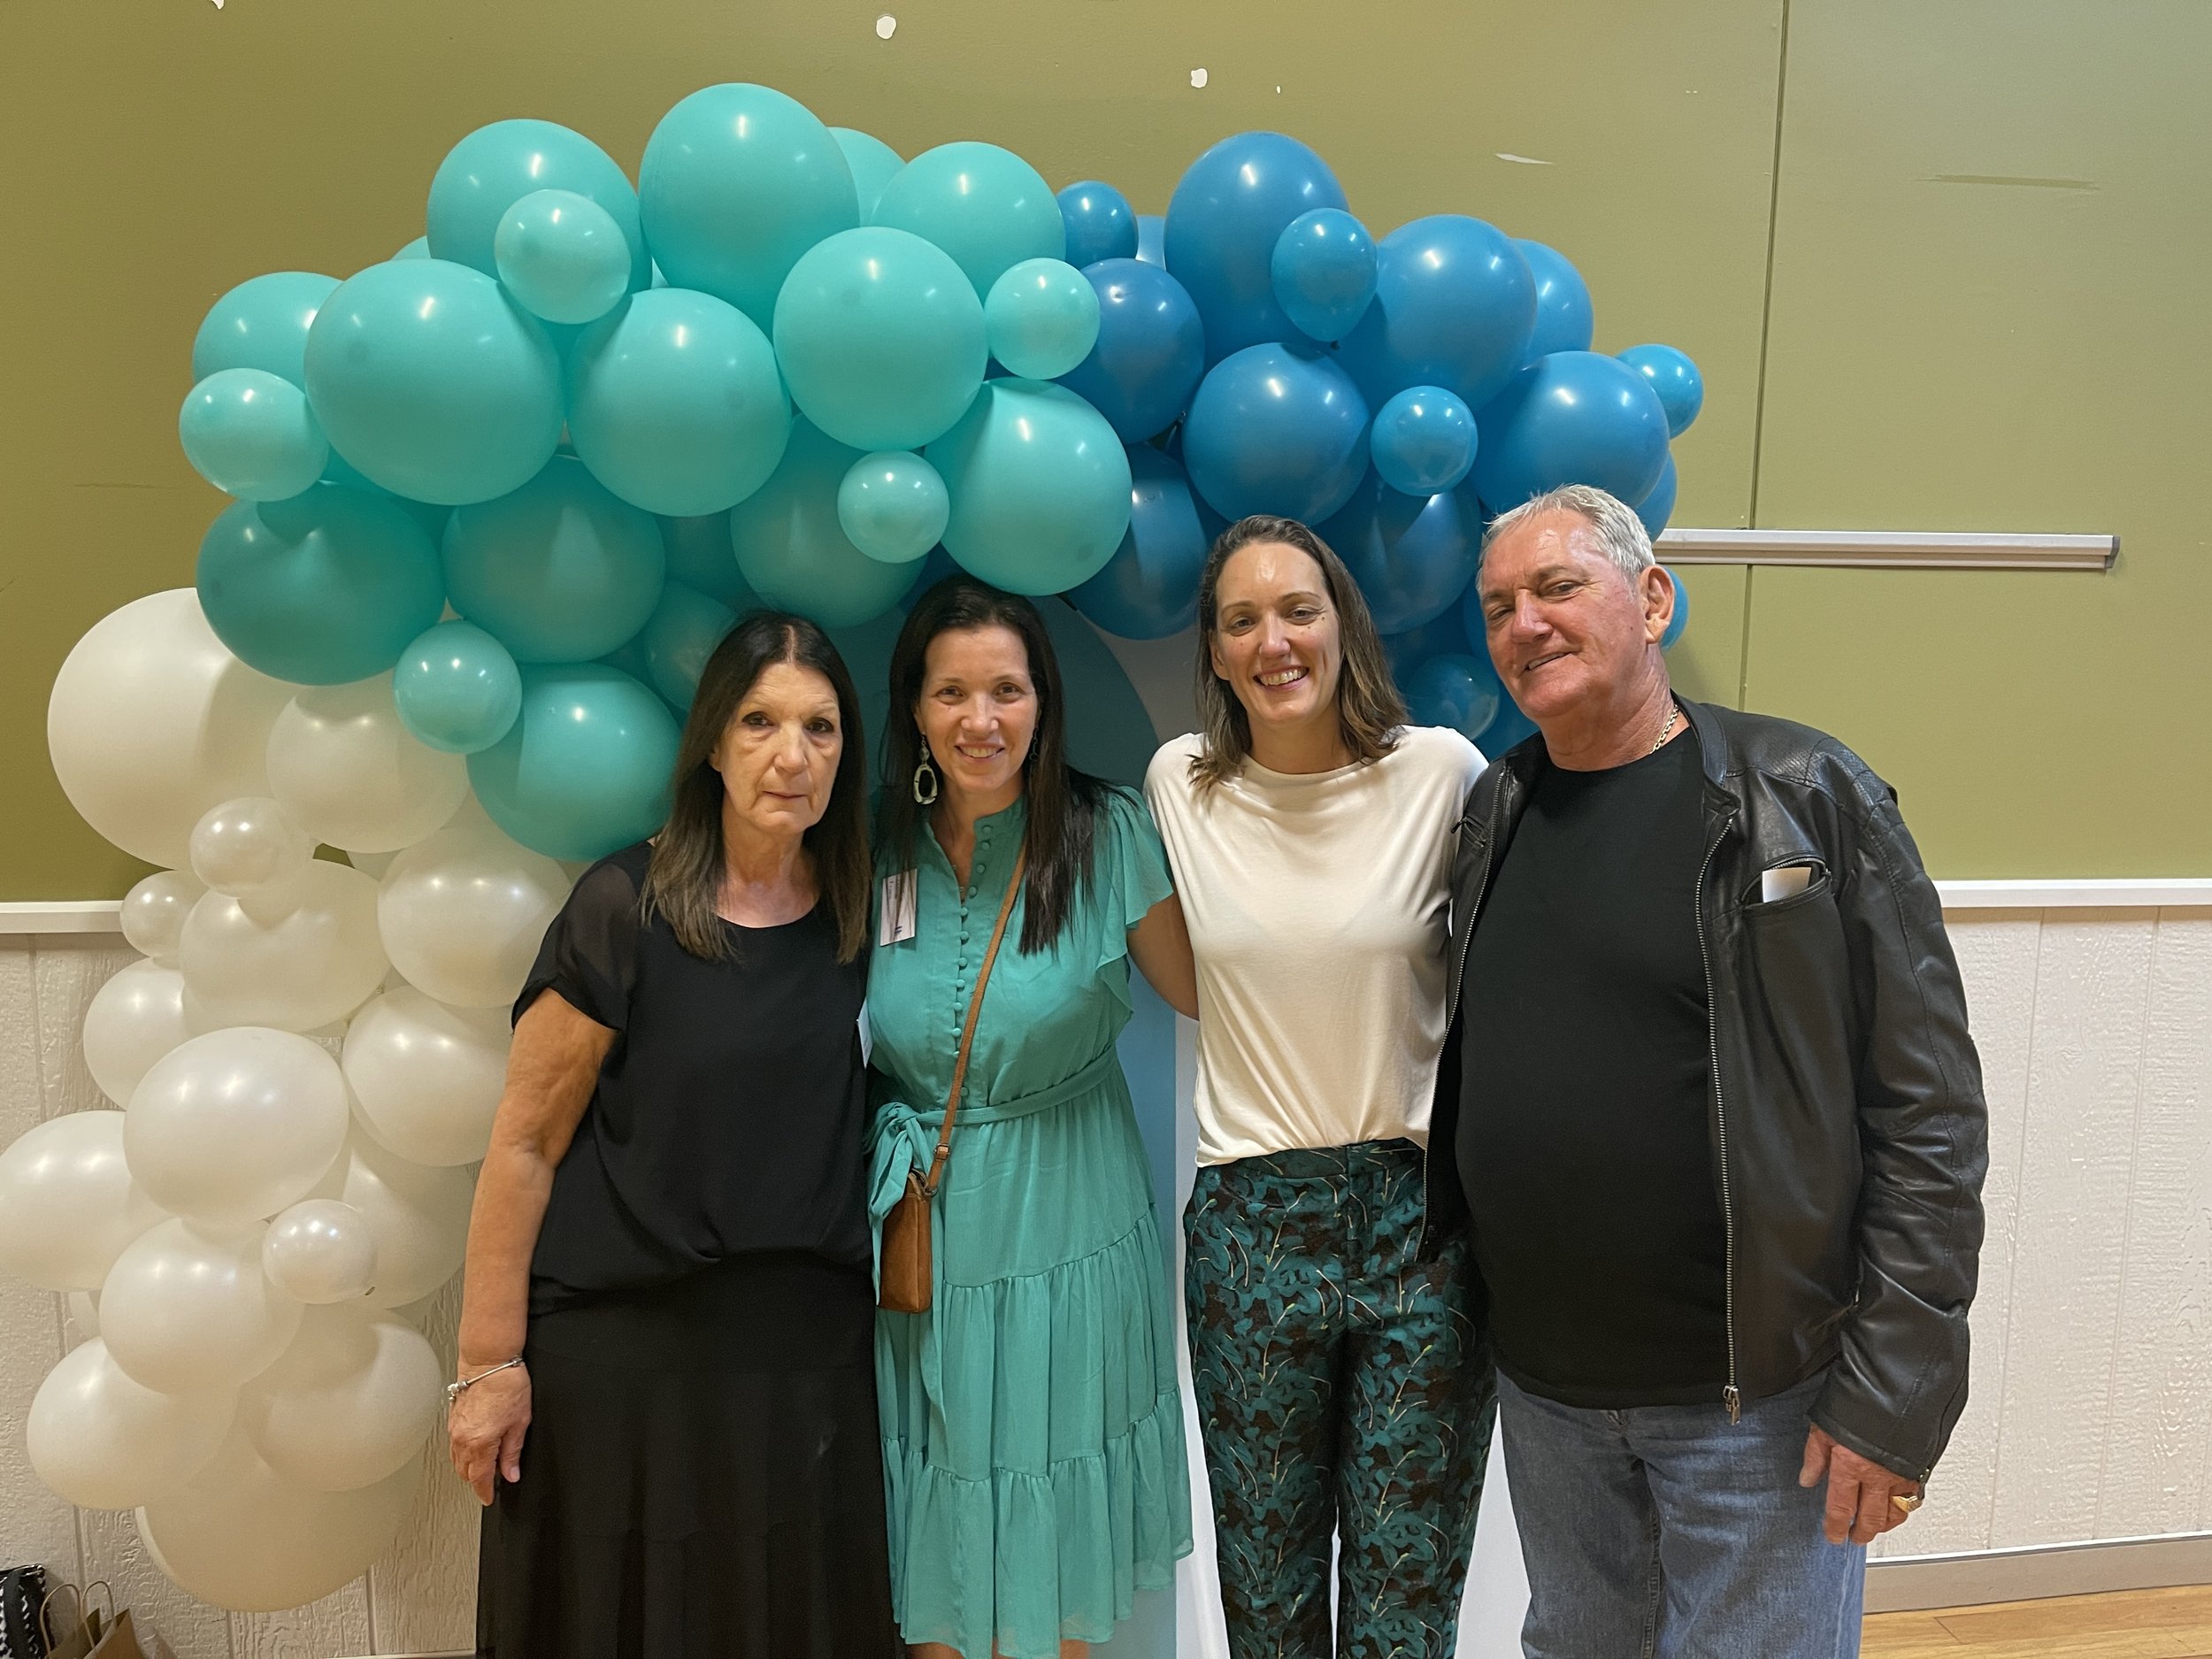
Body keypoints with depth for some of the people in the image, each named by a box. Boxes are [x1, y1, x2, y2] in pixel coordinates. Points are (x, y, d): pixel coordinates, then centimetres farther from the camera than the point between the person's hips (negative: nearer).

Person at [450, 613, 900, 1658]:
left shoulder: (857, 916, 0)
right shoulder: (625, 908, -12)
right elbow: (524, 1141, -10)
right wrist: (488, 1363, -9)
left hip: (807, 1347, 4)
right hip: (623, 1353, -3)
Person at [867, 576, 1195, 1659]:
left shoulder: (1108, 835, -11)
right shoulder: (875, 850, -3)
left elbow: (1205, 992, -2)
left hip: (1066, 1235, -2)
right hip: (921, 1237, 2)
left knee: (1057, 1532, 15)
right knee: (933, 1524, 17)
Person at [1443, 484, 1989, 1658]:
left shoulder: (1811, 802, -10)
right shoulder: (1493, 816, 3)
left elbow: (1927, 1111, -12)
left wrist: (1893, 1395, -14)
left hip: (1756, 1393, -4)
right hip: (1543, 1387, 5)